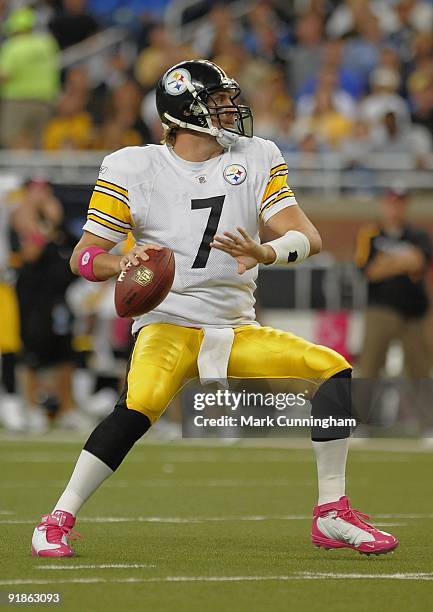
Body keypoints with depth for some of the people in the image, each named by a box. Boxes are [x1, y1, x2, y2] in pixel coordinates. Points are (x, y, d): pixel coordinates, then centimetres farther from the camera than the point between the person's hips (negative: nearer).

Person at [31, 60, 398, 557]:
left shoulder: (255, 159, 6)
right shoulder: (133, 168, -3)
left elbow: (308, 237, -4)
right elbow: (84, 256, -3)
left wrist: (265, 253, -26)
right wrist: (123, 264, -26)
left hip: (237, 333, 5)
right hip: (167, 324, -5)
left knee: (336, 371, -8)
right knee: (140, 403, -33)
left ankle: (332, 515, 0)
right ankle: (57, 521, -23)